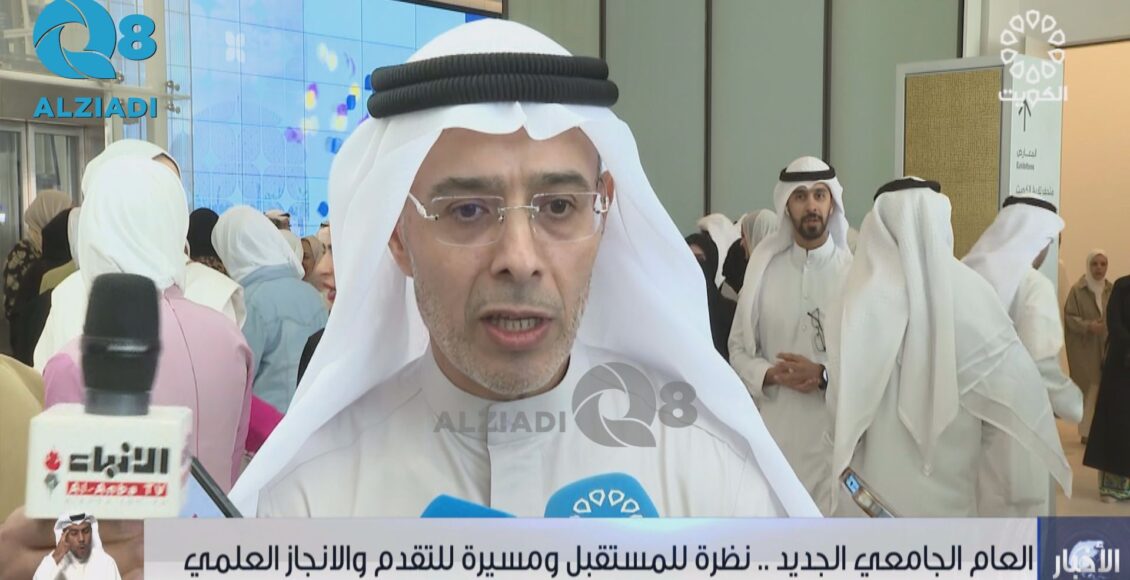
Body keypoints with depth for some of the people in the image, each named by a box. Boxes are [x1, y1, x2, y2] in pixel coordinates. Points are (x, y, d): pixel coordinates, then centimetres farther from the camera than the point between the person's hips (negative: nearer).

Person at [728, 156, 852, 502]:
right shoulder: (763, 271, 6)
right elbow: (738, 348, 7)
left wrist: (824, 376, -16)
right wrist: (772, 374, -11)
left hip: (839, 431, -2)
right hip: (776, 430, 2)